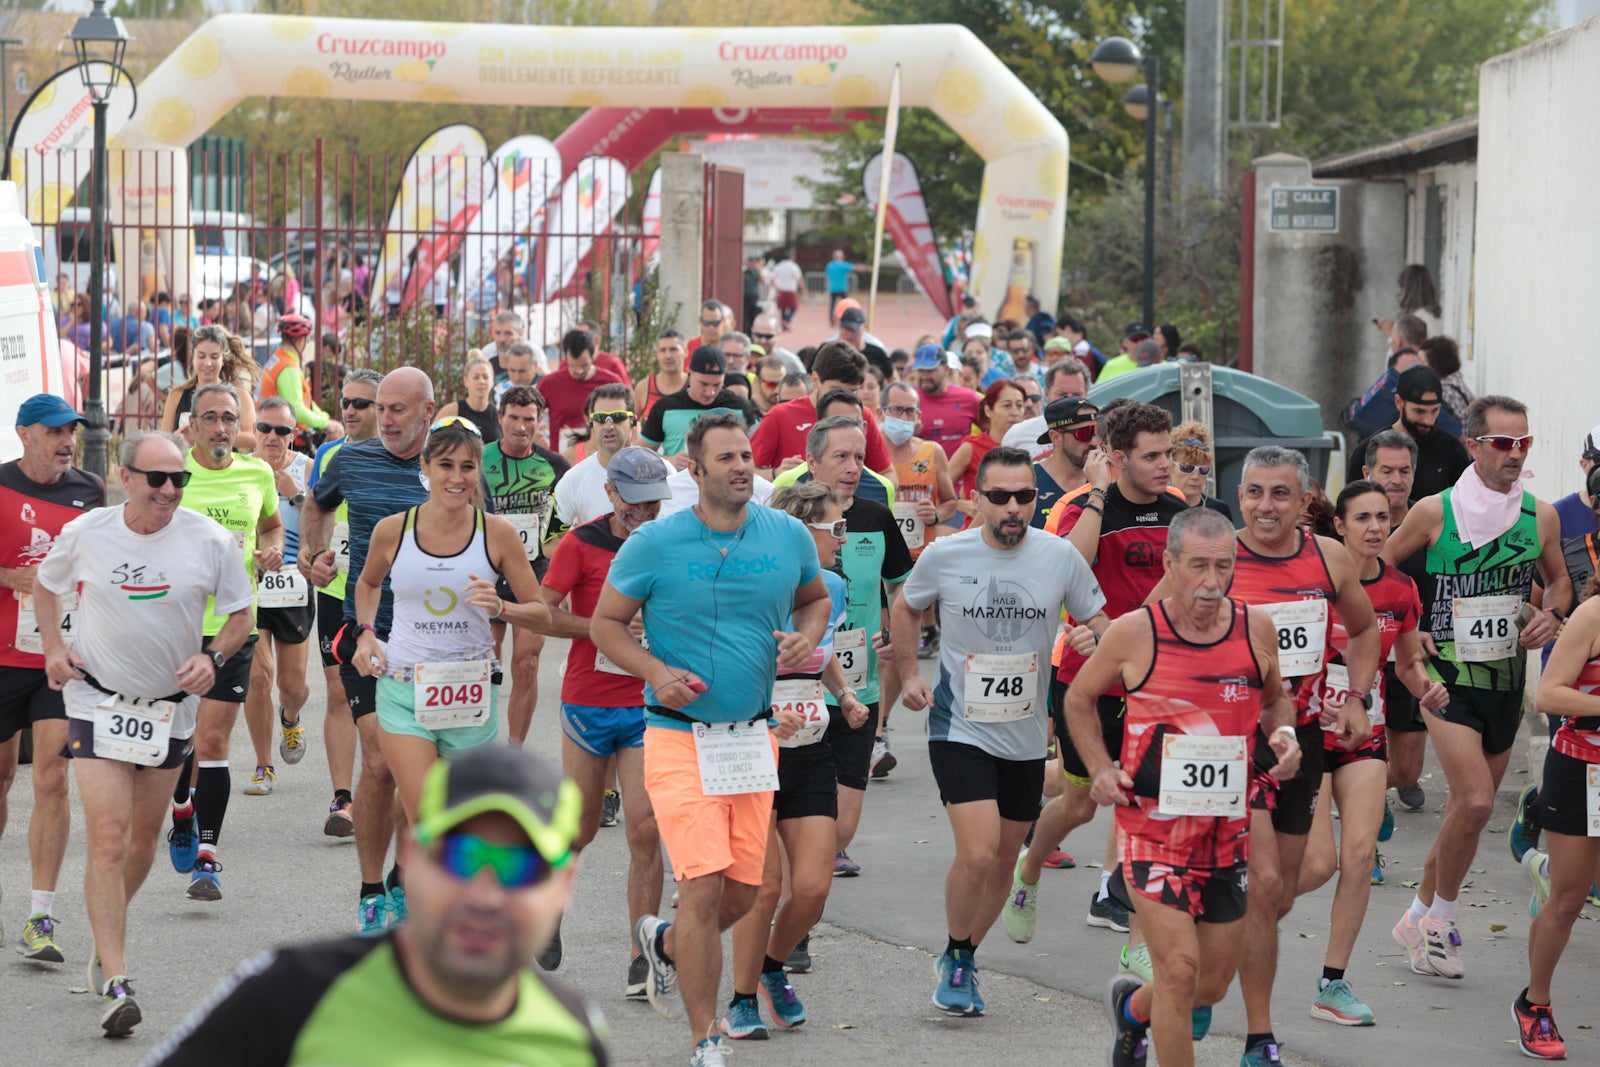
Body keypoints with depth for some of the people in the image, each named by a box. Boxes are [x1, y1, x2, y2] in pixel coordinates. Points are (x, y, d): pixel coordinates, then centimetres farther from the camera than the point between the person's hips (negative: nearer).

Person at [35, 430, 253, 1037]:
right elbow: (45, 585, 12)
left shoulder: (210, 542, -9)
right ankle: (114, 984, -16)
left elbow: (240, 614, 3)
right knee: (108, 839, -14)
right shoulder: (85, 534, -8)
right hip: (97, 701, -2)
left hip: (171, 707, 2)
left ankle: (106, 933, 42)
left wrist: (213, 657, -16)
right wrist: (54, 647, -2)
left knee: (144, 837, 14)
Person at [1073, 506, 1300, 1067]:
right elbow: (1080, 699, 7)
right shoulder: (1135, 633, -10)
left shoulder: (1256, 629, -2)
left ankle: (1131, 1007, 45)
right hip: (1153, 825, -4)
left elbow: (1276, 697, 18)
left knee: (1212, 984, 13)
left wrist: (1282, 733, -4)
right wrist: (1101, 769, -6)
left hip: (1227, 829, 4)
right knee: (1180, 970, -15)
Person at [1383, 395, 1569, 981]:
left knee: (1470, 810, 10)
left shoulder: (1540, 516, 3)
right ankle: (1443, 914, 2)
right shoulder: (1434, 512, -8)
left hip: (1507, 678, 5)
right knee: (1474, 801, -18)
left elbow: (1559, 580, 19)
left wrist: (1550, 616, -1)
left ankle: (1422, 919, 27)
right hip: (1448, 675, -5)